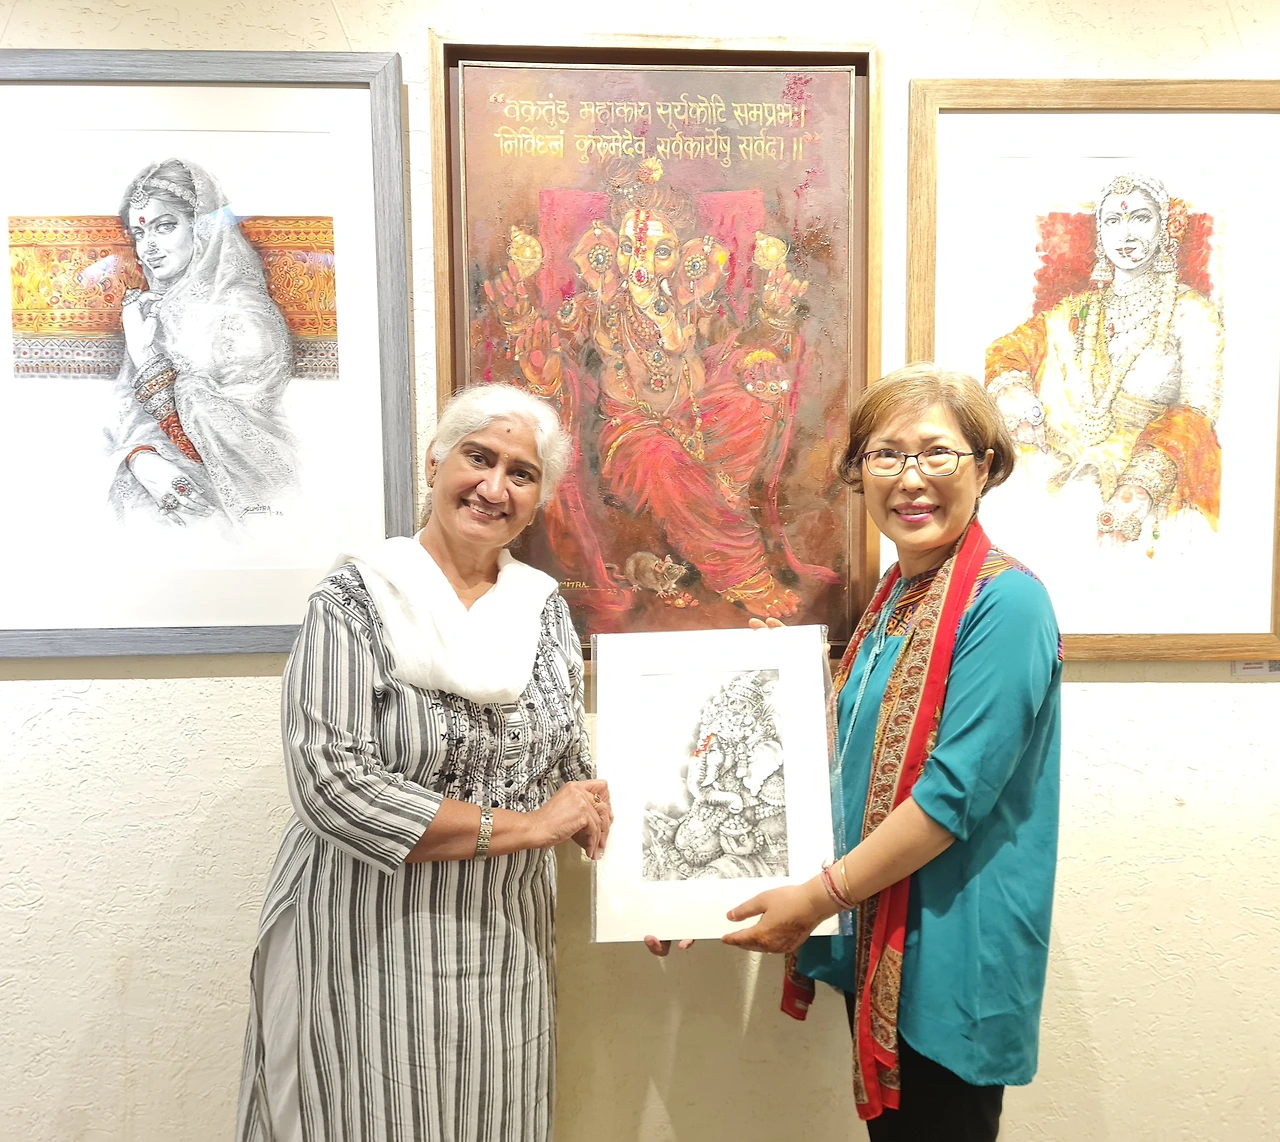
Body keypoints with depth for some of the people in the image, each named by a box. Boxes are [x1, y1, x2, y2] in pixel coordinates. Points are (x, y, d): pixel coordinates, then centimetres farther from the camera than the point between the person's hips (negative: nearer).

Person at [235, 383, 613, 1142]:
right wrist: (521, 826, -18)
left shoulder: (545, 606, 3)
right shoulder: (357, 599, -11)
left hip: (509, 943, 5)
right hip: (372, 945, -4)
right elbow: (333, 786, -21)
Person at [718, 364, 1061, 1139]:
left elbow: (955, 794, -22)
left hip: (950, 955, -8)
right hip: (875, 947, 8)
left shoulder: (1003, 601, -18)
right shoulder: (894, 595, 7)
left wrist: (819, 896, -16)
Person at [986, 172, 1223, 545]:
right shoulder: (1077, 310, 18)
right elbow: (1009, 348, 9)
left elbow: (1197, 412, -6)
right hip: (1065, 481, 3)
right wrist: (1012, 392, -16)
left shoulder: (1190, 312, 5)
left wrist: (1141, 488, -24)